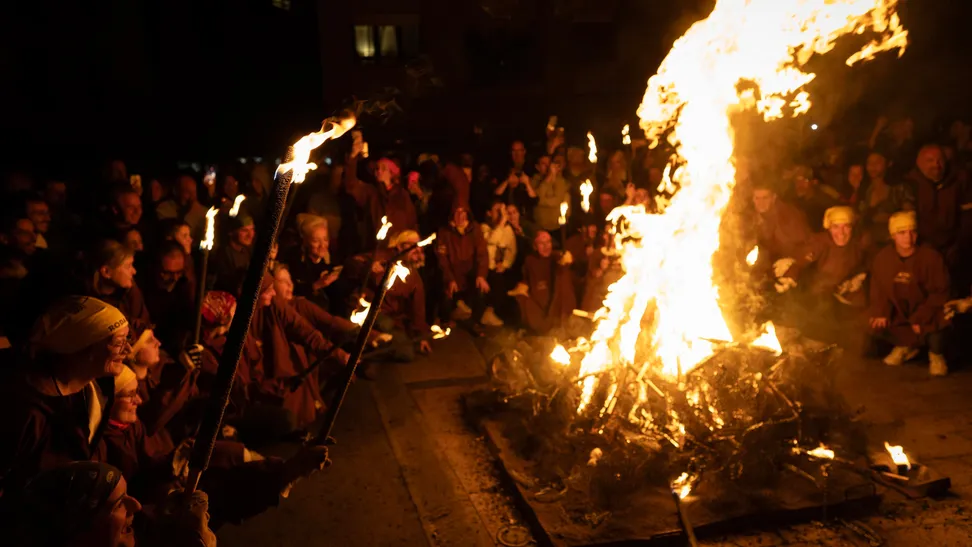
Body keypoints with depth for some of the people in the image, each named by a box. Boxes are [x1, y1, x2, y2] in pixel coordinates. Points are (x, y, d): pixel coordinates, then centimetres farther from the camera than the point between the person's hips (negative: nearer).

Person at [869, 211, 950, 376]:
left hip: (926, 309, -4)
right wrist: (881, 312, -17)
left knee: (933, 324, -34)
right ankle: (905, 346, 14)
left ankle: (936, 354, 3)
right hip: (898, 311, 4)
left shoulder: (932, 256, -18)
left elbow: (940, 293, -14)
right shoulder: (883, 257, -9)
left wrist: (921, 318, -24)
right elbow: (879, 290, 1)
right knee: (876, 322, -17)